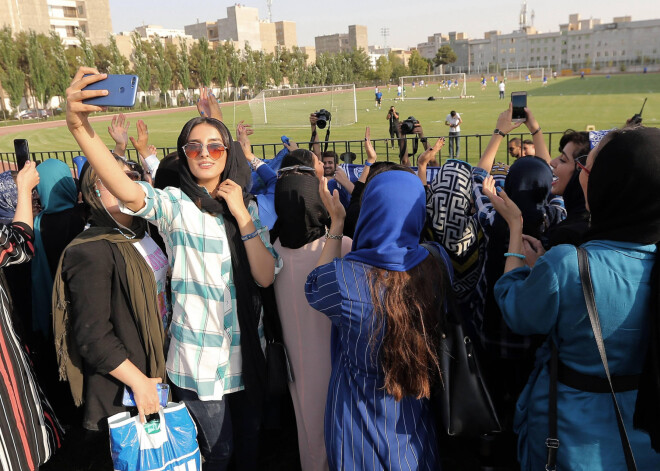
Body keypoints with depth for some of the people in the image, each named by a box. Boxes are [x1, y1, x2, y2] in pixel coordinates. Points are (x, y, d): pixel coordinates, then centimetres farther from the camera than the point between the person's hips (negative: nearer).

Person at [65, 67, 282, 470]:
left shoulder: (247, 206, 1)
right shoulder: (175, 205, -11)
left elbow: (266, 277, -9)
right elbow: (127, 191, -34)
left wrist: (241, 214, -16)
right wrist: (78, 124, -47)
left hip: (248, 348, 4)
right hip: (202, 357, -3)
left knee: (250, 437, 22)